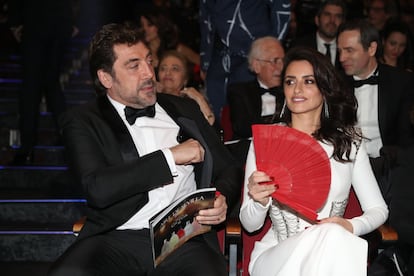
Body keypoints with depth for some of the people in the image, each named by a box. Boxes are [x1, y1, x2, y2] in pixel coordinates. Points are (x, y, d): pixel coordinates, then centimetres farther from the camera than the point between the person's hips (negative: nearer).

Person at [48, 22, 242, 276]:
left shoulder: (184, 109, 19)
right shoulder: (83, 122, 7)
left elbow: (228, 169, 23)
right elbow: (98, 190, -9)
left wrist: (222, 200, -1)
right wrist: (170, 157, -6)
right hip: (117, 239, 0)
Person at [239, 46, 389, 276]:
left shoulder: (349, 142, 11)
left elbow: (378, 209, 10)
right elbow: (250, 225, 4)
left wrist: (351, 227, -12)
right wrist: (259, 202, -19)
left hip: (334, 251, 2)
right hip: (277, 255, -2)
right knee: (330, 238, -34)